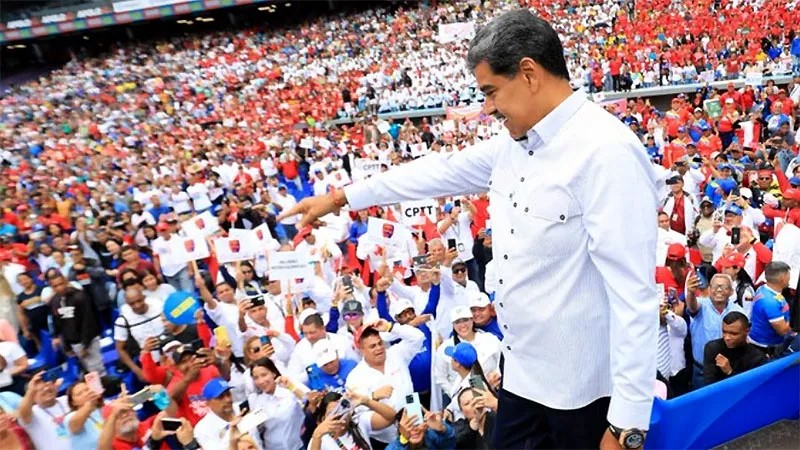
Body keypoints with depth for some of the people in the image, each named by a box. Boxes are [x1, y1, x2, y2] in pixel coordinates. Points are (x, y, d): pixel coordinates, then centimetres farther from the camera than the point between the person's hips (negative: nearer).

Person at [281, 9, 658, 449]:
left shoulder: (607, 151, -22)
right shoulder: (513, 144, 3)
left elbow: (634, 294, -23)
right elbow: (441, 171, 13)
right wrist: (339, 197, 19)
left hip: (584, 387, -7)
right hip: (522, 371, 8)